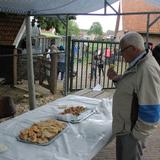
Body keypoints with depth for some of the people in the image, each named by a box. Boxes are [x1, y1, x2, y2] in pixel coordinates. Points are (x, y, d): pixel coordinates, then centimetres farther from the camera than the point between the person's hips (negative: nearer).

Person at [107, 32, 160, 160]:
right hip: (125, 127, 9)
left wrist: (136, 135, -17)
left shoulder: (147, 69, -27)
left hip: (131, 131, -9)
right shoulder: (138, 64, 5)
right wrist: (117, 79, 1)